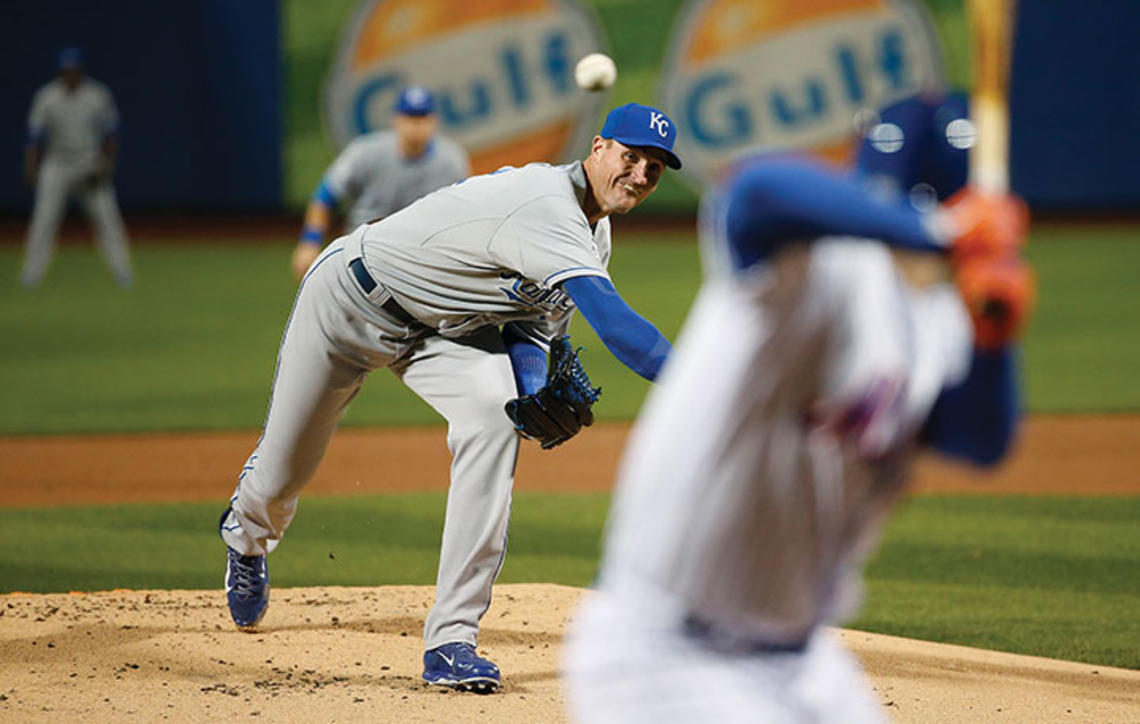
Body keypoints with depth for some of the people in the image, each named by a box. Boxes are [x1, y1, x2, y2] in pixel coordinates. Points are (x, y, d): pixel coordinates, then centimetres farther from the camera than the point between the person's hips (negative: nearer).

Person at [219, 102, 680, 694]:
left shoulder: (594, 236, -4)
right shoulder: (548, 209, -36)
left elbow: (530, 323, 0)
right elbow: (609, 318, -47)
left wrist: (536, 396, -22)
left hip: (444, 325, 7)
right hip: (352, 298, -7)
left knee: (492, 418, -24)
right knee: (284, 468, 9)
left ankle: (451, 640, -24)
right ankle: (248, 533, 53)